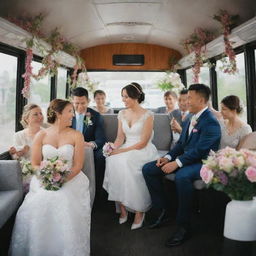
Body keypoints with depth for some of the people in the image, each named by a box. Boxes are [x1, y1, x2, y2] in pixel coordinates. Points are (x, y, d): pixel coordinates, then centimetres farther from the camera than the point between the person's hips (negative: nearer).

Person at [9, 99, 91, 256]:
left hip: (71, 180, -1)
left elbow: (78, 165, -3)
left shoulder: (76, 135, 0)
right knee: (32, 212, -19)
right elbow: (35, 164, 5)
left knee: (67, 212, -24)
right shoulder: (41, 136, 4)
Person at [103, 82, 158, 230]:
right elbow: (120, 137, 9)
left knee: (128, 162, -35)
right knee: (113, 162, -27)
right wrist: (113, 148, -12)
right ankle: (123, 208, -15)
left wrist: (122, 150, -20)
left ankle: (139, 211, -18)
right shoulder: (122, 114, 11)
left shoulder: (147, 115, -7)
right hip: (126, 149, 5)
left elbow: (143, 143, -12)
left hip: (143, 150, -5)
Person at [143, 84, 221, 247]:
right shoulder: (189, 120, 13)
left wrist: (176, 163, -26)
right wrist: (168, 157, -2)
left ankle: (183, 226, -21)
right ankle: (163, 211, 7)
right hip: (185, 158, 9)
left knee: (182, 176, -40)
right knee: (148, 169, -3)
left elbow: (199, 150, -23)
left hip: (202, 162, -9)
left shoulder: (211, 122, -14)